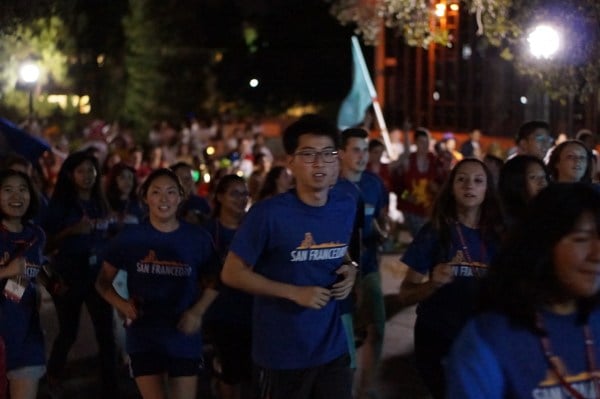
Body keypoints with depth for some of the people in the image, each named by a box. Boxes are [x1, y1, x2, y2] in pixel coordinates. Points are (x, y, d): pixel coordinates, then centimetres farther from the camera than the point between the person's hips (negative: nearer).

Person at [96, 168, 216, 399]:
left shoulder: (197, 238, -1)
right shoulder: (130, 237, -3)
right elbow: (103, 281, 5)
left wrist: (198, 312, -7)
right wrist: (121, 304, -14)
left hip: (185, 338, 1)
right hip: (144, 338, -1)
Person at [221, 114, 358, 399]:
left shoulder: (346, 207, 2)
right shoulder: (268, 213, -15)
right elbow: (232, 273, -11)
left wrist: (350, 270, -3)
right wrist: (295, 293, -18)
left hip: (333, 349, 4)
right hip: (283, 352, -4)